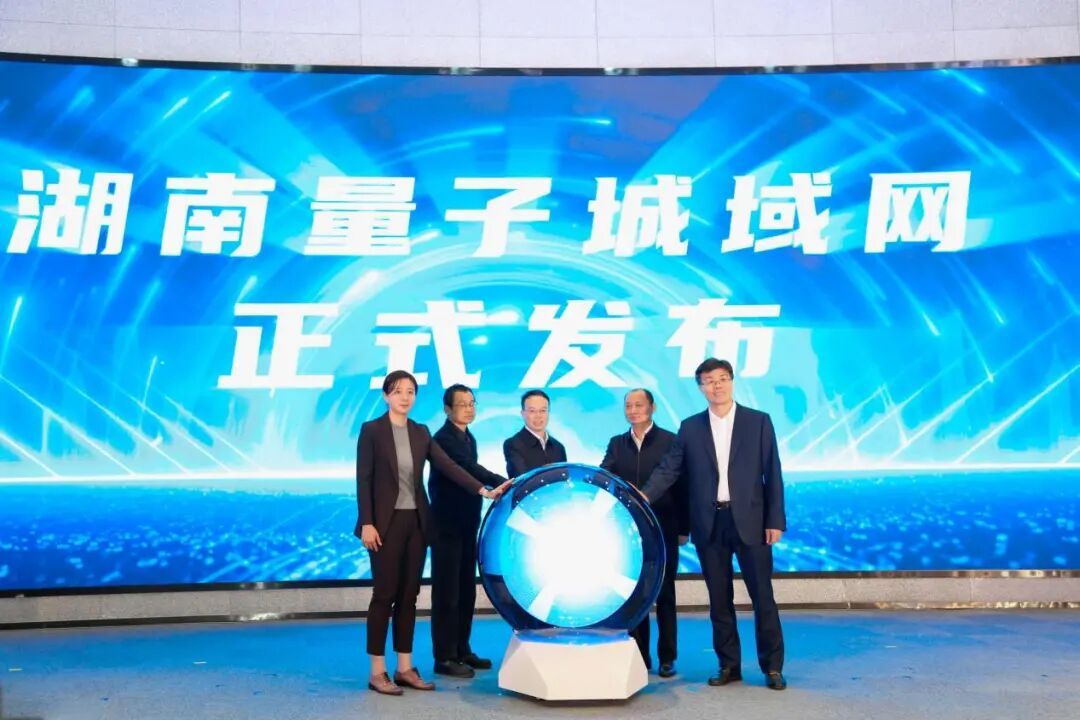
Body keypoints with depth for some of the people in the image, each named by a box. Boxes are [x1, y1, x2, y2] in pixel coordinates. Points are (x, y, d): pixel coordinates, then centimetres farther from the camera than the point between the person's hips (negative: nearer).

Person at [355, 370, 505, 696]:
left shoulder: (421, 432, 9)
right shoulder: (371, 430, -5)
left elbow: (448, 465, 2)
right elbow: (363, 479, -8)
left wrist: (483, 490, -9)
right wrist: (367, 523, -15)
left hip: (416, 522, 5)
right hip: (387, 522, -5)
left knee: (409, 595, 8)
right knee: (385, 594, -2)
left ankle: (405, 668, 16)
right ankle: (377, 671, 6)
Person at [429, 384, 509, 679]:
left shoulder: (468, 437, 14)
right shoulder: (444, 438, -15)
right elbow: (468, 468, -29)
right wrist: (501, 483, -39)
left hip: (467, 524, 9)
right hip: (447, 525, -9)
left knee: (466, 591, 13)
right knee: (447, 592, -3)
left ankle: (462, 650, 22)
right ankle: (444, 657, 3)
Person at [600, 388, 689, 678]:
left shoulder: (670, 441, -1)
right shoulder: (617, 444, 9)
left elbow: (681, 485, -2)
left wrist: (684, 528, -4)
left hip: (663, 529, -3)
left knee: (664, 594, 5)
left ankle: (667, 658, 13)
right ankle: (640, 656, 16)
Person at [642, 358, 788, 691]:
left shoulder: (758, 421, 2)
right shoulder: (690, 427, 7)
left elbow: (772, 474, 0)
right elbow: (669, 469, 3)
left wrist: (775, 520, -5)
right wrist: (643, 497, -13)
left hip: (749, 520, -2)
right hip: (709, 523, 2)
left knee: (762, 596, 2)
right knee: (719, 599, 9)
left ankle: (772, 666, 12)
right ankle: (729, 665, 19)